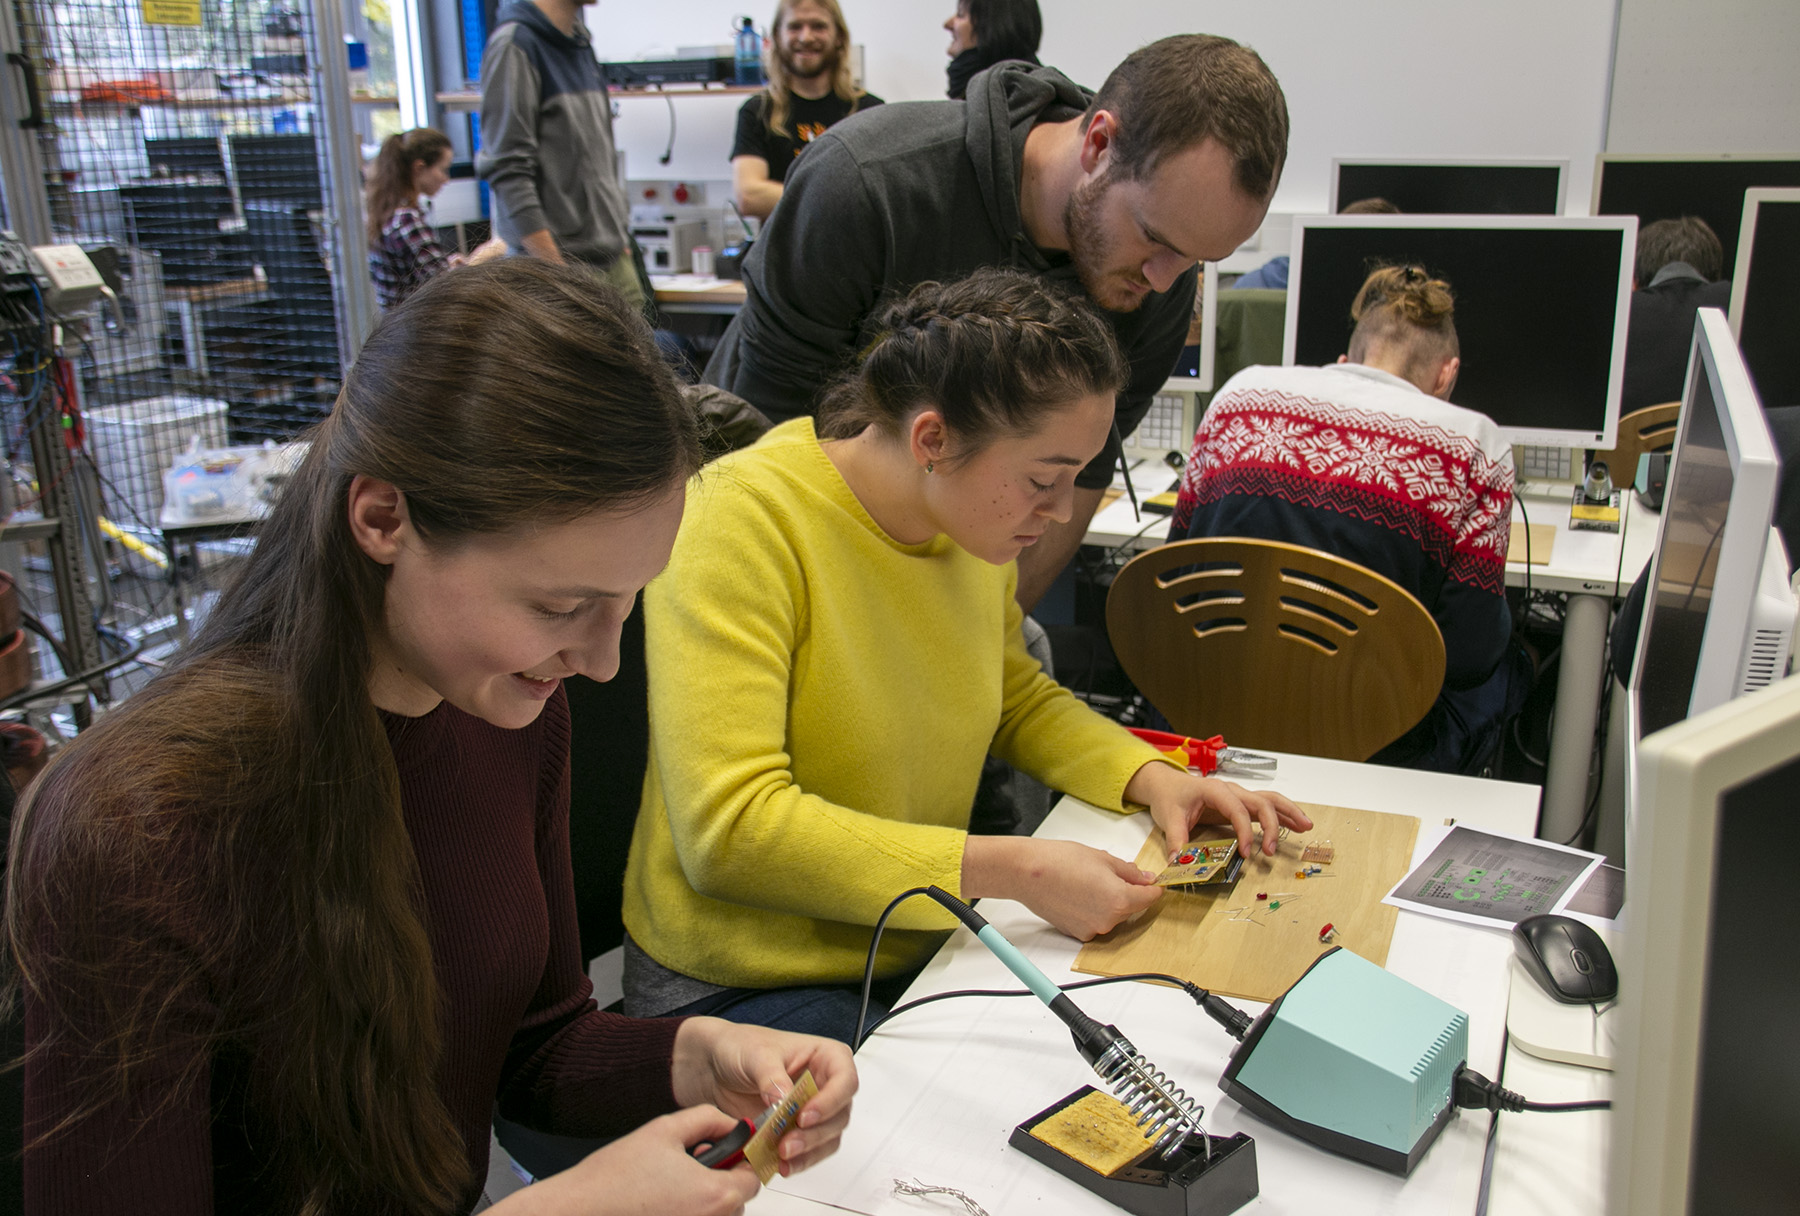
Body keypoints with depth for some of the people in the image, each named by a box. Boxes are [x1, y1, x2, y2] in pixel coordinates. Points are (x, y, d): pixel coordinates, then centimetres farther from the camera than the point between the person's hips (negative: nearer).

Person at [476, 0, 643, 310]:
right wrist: (558, 274, -21)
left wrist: (620, 237, 17)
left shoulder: (581, 44, 15)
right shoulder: (515, 43, -10)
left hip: (614, 261, 8)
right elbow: (508, 172, -16)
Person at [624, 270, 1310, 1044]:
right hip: (751, 992, -6)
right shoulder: (740, 521, -21)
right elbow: (730, 828, -28)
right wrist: (1012, 870, -29)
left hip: (925, 952, 7)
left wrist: (1151, 777, 0)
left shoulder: (973, 521, 0)